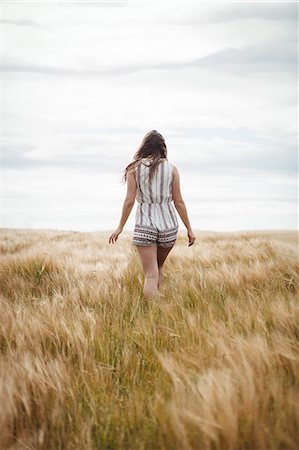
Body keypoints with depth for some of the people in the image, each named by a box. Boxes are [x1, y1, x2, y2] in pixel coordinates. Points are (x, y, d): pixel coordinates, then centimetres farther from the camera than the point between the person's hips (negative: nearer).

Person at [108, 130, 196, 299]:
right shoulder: (171, 169, 1)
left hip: (145, 225, -2)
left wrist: (120, 227, 4)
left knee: (151, 274, 0)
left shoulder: (135, 168, -1)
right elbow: (179, 202, 1)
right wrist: (189, 229, 8)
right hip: (168, 224, 2)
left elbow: (129, 200, -4)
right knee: (159, 267, 23)